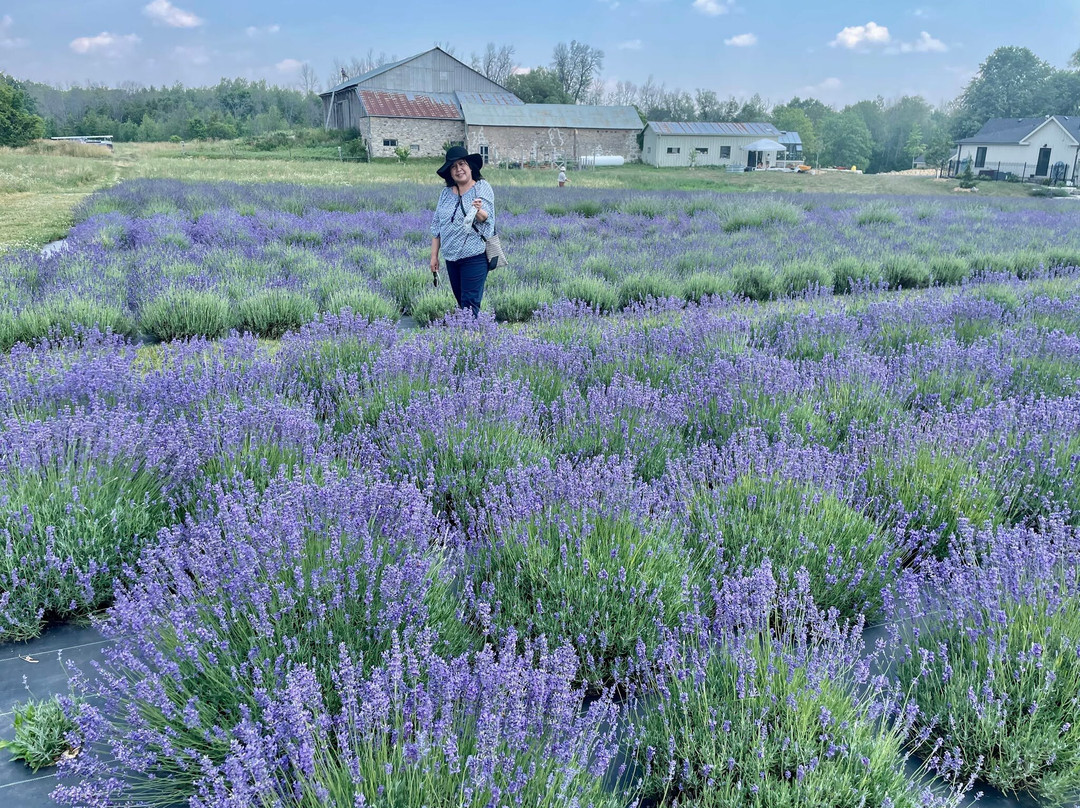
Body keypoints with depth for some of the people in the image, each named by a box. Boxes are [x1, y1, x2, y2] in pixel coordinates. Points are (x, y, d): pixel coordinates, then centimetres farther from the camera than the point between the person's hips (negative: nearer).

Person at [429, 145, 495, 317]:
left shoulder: (482, 187, -3)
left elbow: (487, 219, -11)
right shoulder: (446, 193, 9)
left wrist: (478, 211, -34)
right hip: (451, 257, 5)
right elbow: (437, 225, 12)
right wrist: (434, 255, 8)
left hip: (474, 257, -5)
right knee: (460, 302, 11)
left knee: (470, 304, -9)